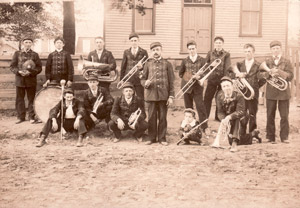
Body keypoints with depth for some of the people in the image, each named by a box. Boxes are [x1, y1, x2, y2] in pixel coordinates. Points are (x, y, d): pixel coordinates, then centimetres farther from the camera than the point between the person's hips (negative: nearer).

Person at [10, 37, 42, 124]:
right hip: (20, 80, 1)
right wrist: (19, 72, -13)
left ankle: (32, 117, 10)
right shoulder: (17, 54, 8)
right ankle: (21, 117, 14)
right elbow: (12, 66, 6)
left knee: (31, 99, 2)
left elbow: (39, 68, 1)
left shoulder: (35, 55, 5)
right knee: (19, 99, 4)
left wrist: (30, 72, -15)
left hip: (31, 80, -1)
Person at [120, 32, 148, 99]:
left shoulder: (143, 52, 3)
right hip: (128, 80, 2)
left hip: (139, 80, -2)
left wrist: (142, 66, -19)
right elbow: (123, 67, 10)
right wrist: (121, 80, 5)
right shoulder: (126, 52, 10)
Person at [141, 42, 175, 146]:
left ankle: (162, 138, 14)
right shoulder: (148, 64, 10)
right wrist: (145, 83, -12)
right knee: (151, 117, 4)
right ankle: (152, 138, 16)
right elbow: (143, 78, 12)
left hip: (163, 95, -1)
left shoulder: (167, 64, 5)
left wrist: (171, 96, -3)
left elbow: (171, 81, 3)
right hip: (151, 95, 1)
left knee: (162, 117, 4)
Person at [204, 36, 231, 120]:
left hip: (222, 79, -1)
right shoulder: (210, 53, 8)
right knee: (207, 98, 0)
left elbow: (227, 68, -5)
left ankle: (218, 116, 20)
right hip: (212, 79, 1)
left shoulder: (226, 54, 1)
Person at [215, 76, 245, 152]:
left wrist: (229, 117, -45)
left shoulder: (238, 96, -22)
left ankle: (234, 142, -39)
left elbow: (241, 111, -30)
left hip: (238, 119, -4)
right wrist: (223, 119, -33)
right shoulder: (219, 96, -10)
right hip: (227, 120, 4)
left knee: (235, 119, -33)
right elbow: (220, 112, -10)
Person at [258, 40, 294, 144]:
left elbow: (290, 76, -6)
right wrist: (269, 73, -21)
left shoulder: (286, 62, 4)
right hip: (271, 92, 1)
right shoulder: (267, 61, 6)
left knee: (284, 116, 1)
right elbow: (260, 74, -3)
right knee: (270, 116, 5)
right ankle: (270, 137, 13)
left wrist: (279, 72, -20)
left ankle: (284, 137, 11)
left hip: (284, 92, -1)